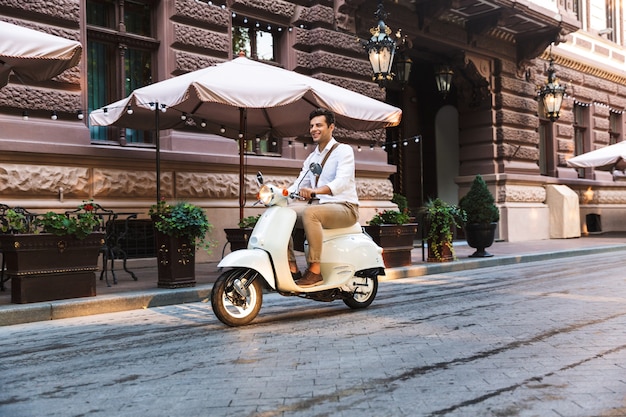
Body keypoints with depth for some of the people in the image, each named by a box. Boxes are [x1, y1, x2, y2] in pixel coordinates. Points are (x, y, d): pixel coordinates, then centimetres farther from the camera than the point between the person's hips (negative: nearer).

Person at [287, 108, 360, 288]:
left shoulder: (343, 150, -3)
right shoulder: (311, 158, 20)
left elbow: (342, 181, -22)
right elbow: (298, 185, 13)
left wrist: (314, 191, -40)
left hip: (344, 207, -7)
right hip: (321, 207, 7)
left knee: (310, 213, -36)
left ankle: (315, 270, -33)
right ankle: (292, 268, -14)